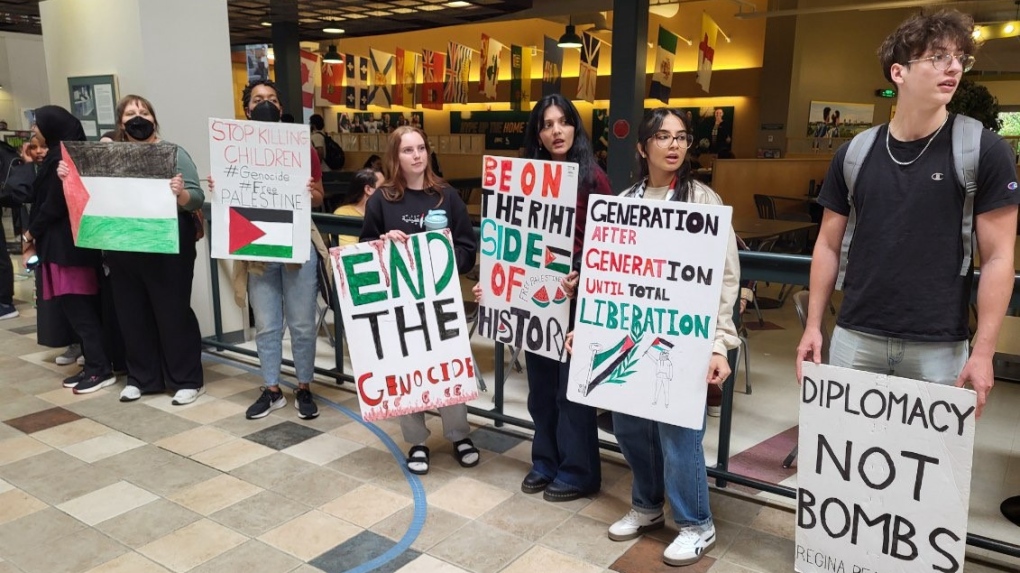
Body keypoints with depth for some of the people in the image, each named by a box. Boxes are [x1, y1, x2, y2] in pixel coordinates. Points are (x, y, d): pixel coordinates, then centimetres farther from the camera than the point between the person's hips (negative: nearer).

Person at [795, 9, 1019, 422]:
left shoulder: (984, 151, -4)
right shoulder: (854, 154, 3)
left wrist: (983, 351, -10)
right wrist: (813, 325, 4)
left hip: (939, 347, -2)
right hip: (855, 337, 2)